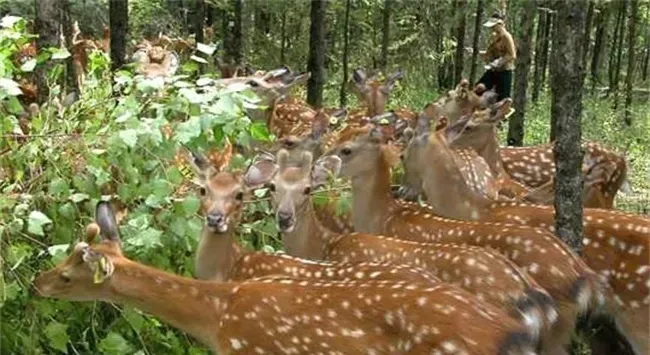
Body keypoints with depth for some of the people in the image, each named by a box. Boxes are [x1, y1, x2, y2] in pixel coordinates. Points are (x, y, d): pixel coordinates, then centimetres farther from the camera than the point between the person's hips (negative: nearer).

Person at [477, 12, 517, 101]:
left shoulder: (506, 37, -14)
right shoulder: (494, 36, 11)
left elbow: (513, 55, -18)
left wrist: (500, 62, -25)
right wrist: (477, 52, 5)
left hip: (504, 71, -9)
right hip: (492, 71, 9)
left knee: (502, 99, -4)